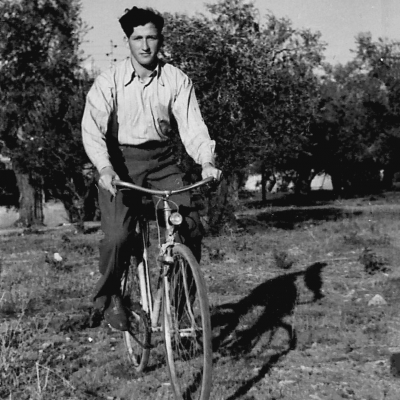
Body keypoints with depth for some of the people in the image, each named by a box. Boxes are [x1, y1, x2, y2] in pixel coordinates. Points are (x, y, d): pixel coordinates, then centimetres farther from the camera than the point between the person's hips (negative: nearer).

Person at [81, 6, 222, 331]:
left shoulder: (177, 80, -4)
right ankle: (109, 297, 9)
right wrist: (105, 168, -35)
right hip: (121, 161, -2)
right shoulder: (110, 81, -9)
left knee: (192, 226, -12)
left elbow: (192, 125, -9)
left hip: (162, 160, 3)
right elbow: (93, 129, -18)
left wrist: (206, 161, -27)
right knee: (119, 235, -18)